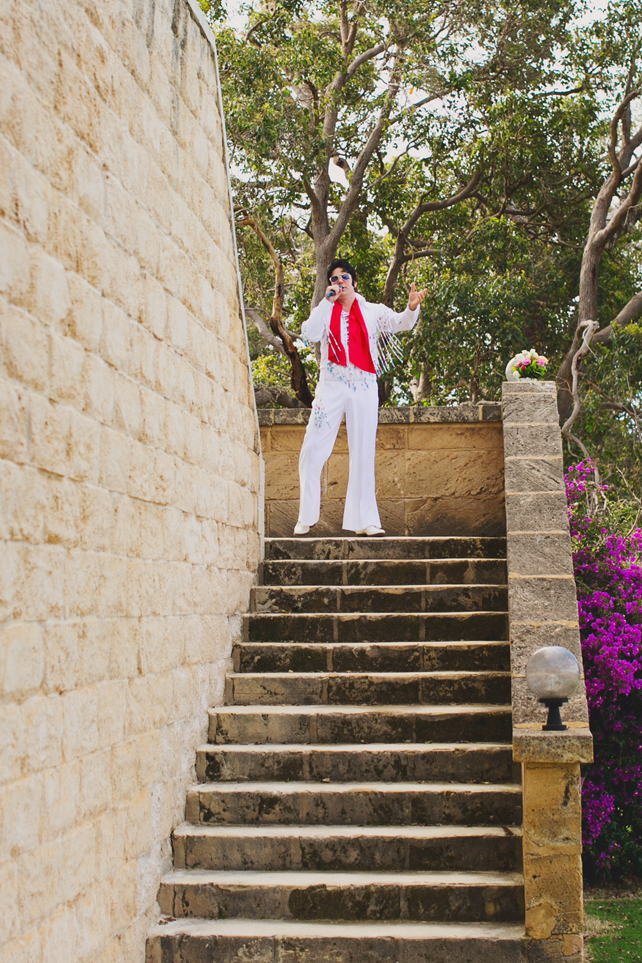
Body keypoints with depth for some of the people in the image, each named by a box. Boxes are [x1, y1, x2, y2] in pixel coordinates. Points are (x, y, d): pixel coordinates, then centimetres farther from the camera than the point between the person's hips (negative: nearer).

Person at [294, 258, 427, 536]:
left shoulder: (373, 312, 9)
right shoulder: (325, 311, 9)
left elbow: (400, 323, -6)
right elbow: (309, 333, -10)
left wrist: (412, 308, -27)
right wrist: (328, 300, -12)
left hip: (364, 388, 0)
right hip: (331, 387, 0)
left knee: (364, 453, 2)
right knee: (312, 450, -4)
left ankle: (364, 520, 5)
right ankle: (306, 516, 7)